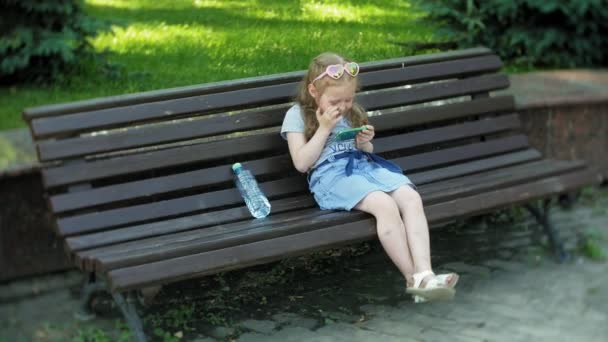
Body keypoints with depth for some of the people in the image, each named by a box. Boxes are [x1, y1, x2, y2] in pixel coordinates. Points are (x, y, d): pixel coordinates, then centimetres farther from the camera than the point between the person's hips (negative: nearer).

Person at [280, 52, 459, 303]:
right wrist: (324, 128, -6)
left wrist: (365, 143, 5)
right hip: (330, 173, -6)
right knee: (385, 204, -34)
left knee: (411, 198, -26)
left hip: (365, 164, 6)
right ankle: (413, 279, -29)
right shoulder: (297, 115, 6)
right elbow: (301, 163, -3)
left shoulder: (351, 113, 23)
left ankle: (424, 273, -37)